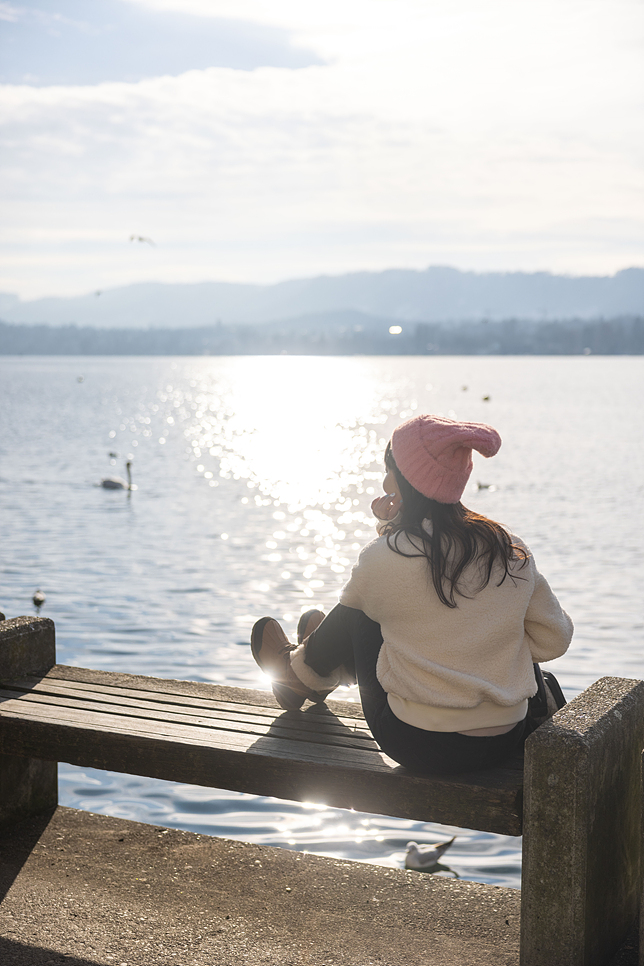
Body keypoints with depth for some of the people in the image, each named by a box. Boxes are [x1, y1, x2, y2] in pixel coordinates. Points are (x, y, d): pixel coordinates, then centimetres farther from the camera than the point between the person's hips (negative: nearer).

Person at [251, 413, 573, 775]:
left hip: (420, 749, -4)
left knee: (355, 612, 18)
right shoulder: (512, 551, -4)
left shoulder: (383, 558, -15)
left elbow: (365, 591, 9)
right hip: (506, 743, 4)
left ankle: (302, 671, 49)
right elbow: (555, 638, 5)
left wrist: (386, 531, 12)